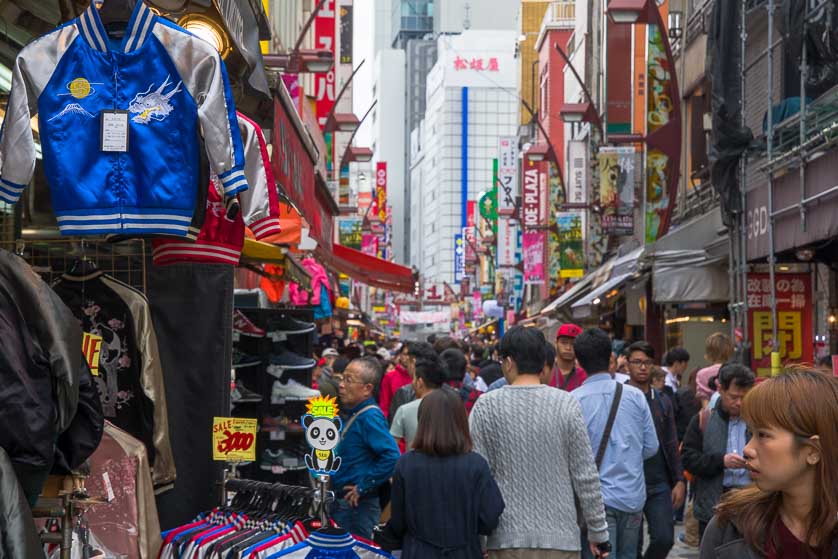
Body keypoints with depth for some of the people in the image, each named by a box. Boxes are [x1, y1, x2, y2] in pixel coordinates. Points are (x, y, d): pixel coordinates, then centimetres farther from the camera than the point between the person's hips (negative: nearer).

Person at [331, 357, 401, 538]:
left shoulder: (370, 416, -18)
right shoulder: (350, 413, 12)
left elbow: (391, 456, -28)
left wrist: (363, 487, -21)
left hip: (358, 505, -10)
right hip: (341, 503, 10)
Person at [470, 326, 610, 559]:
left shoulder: (486, 406, -2)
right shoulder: (567, 405, -2)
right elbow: (586, 476, -2)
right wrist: (598, 532, 8)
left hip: (506, 539, 0)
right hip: (560, 539, 0)